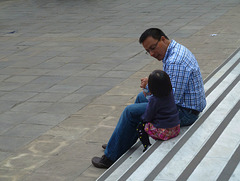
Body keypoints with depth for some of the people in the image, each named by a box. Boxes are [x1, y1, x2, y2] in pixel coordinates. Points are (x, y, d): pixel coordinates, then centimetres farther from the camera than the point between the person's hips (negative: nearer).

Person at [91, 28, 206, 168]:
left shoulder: (175, 62, -27)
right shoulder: (177, 50, 7)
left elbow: (173, 99, -28)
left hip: (184, 112, -11)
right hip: (185, 103, 11)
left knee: (131, 112, -8)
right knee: (141, 97, 26)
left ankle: (111, 157, 5)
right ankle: (124, 144, 34)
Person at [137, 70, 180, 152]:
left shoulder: (153, 100, -22)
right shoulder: (171, 93, -3)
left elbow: (147, 117, -11)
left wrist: (142, 118, 12)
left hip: (163, 132, -7)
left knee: (140, 126, 13)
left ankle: (147, 146, 7)